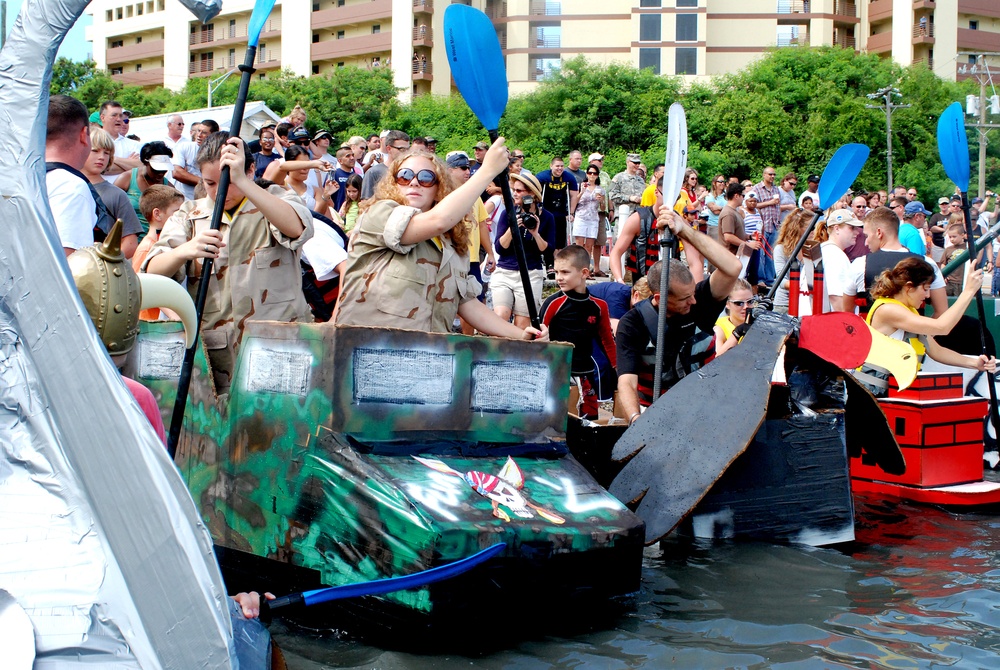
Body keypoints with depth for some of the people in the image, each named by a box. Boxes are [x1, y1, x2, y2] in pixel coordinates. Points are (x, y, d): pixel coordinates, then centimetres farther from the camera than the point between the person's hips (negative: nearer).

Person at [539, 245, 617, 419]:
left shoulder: (598, 306, 1)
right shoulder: (553, 303, -9)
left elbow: (607, 340, 13)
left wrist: (615, 370, 13)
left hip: (587, 375, 4)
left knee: (591, 418, 10)